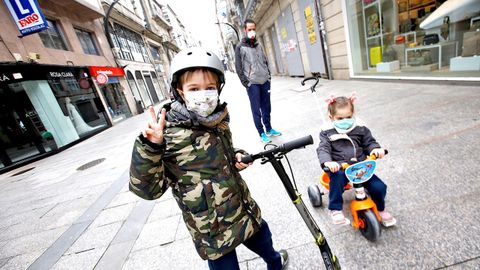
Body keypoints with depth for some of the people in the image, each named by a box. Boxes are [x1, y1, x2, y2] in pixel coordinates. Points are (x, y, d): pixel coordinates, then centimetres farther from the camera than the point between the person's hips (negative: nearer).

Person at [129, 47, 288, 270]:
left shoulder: (218, 121, -3)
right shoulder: (169, 134, -21)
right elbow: (149, 189, -21)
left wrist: (237, 156, -6)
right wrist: (150, 147, -36)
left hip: (244, 208, 7)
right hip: (213, 229, -6)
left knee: (263, 238, 30)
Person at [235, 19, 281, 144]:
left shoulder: (259, 45, 15)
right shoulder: (240, 47, -1)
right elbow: (238, 68, -5)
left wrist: (269, 76, 9)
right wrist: (246, 83, -11)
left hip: (265, 81, 5)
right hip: (252, 84, -5)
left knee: (266, 107, 11)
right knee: (256, 110, 0)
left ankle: (269, 129, 25)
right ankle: (261, 133, 9)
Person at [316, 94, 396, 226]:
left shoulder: (360, 127, 6)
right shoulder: (327, 131, -3)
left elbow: (369, 142, 13)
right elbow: (323, 149, -14)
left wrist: (376, 149, -12)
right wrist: (328, 162, -35)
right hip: (339, 168, -3)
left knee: (379, 187, -8)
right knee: (337, 178, -36)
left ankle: (380, 209, 28)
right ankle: (336, 210, -15)